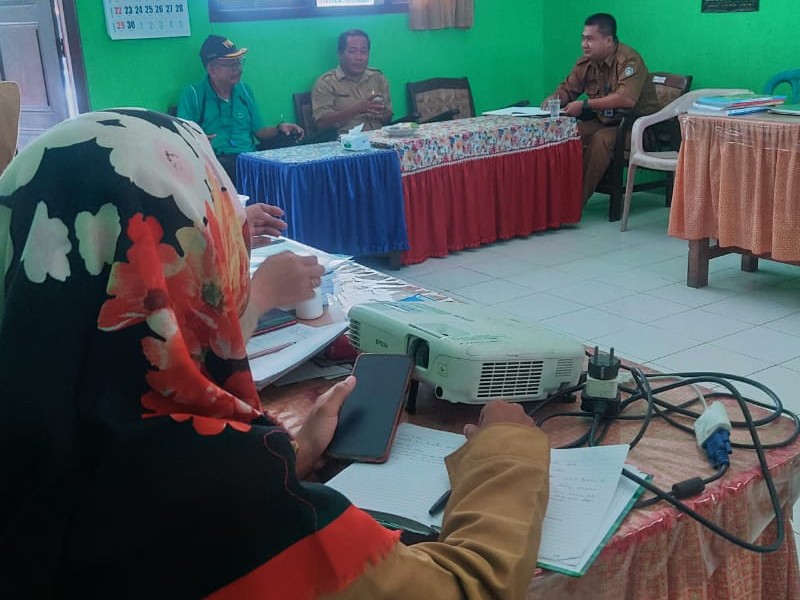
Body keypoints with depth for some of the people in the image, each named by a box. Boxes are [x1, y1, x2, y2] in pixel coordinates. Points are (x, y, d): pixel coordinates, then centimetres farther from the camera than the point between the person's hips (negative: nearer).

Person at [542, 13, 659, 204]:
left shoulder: (628, 60, -21)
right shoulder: (586, 62, 1)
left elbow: (626, 99, -35)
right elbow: (568, 88, 14)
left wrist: (584, 105, -33)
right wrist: (555, 97, -11)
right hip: (605, 121, 7)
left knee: (601, 139, -33)